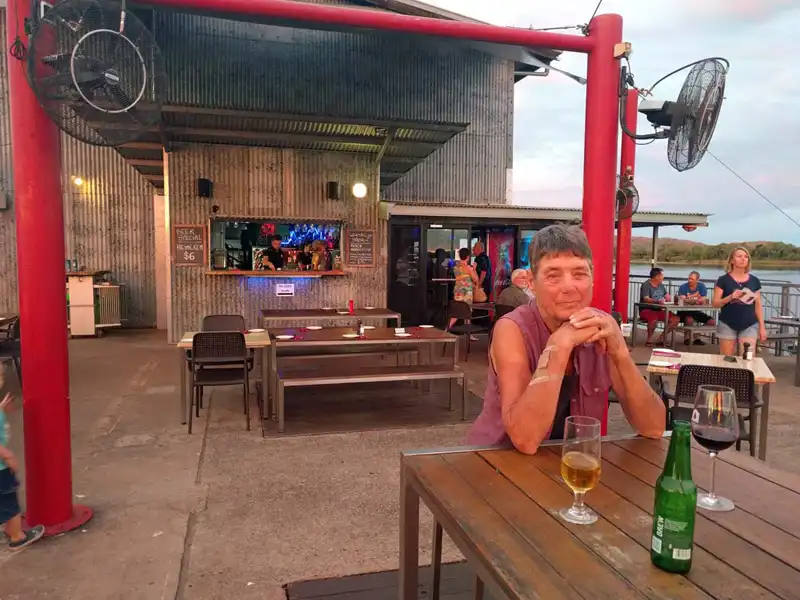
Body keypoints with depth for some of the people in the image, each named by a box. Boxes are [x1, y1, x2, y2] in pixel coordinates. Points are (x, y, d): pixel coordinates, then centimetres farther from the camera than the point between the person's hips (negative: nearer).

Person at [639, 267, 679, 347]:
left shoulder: (661, 285, 13)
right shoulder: (646, 285, -10)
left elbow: (667, 297, 15)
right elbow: (646, 299, -22)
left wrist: (667, 299, -10)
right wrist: (657, 301, -39)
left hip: (658, 310, 7)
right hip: (646, 310, -7)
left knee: (675, 319, -10)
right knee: (654, 319, -39)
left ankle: (661, 338, 0)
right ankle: (649, 339, -14)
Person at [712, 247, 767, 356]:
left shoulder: (754, 280, 7)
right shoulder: (723, 280, -2)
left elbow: (758, 305, 10)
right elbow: (715, 303, -4)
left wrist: (762, 326, 7)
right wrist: (730, 297, -21)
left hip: (749, 326, 2)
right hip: (727, 325, -2)